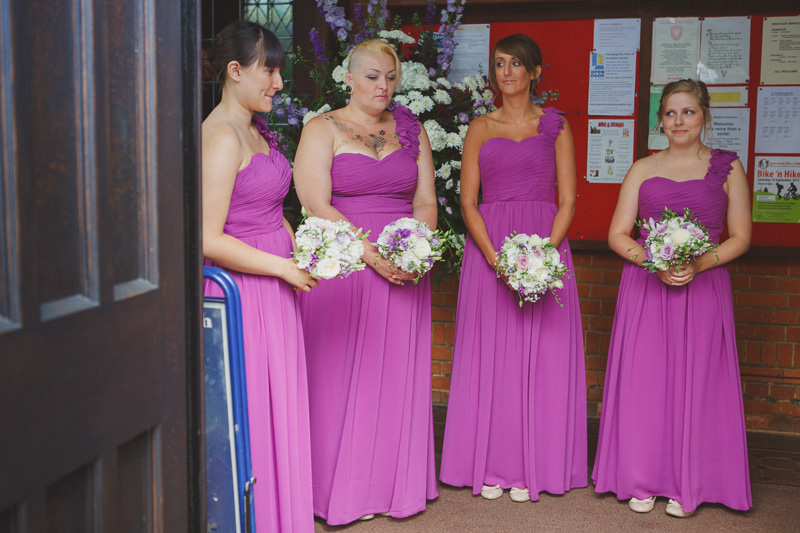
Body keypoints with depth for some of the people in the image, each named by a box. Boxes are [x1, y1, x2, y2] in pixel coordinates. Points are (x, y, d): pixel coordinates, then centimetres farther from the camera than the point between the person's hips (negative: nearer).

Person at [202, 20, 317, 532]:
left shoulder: (256, 130, 12)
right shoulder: (221, 136, -17)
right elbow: (208, 240, -22)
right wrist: (283, 267, -15)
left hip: (273, 288, 9)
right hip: (244, 294, -9)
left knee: (278, 408, 17)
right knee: (252, 412, 2)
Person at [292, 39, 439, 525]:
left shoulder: (412, 130, 12)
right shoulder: (323, 130, 0)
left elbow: (426, 201, 10)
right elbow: (317, 206, -10)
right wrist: (374, 256, -17)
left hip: (404, 271, 4)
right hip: (342, 266, -3)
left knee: (398, 377, 7)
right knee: (342, 376, 1)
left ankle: (398, 485, 20)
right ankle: (341, 489, 14)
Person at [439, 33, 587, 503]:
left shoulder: (555, 126, 6)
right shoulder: (481, 128, 9)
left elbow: (568, 200, 1)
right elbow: (468, 202, 2)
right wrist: (496, 257, -12)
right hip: (488, 248, 1)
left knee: (540, 356, 1)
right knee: (490, 356, 3)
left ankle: (532, 468, 12)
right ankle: (492, 466, 13)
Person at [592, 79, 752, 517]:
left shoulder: (727, 168, 5)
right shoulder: (643, 170, 8)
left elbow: (740, 237, 4)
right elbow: (617, 234, 5)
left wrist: (698, 264, -14)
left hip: (704, 287, -1)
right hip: (644, 287, 1)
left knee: (694, 382, 1)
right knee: (643, 379, 1)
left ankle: (687, 486, 14)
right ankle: (642, 481, 14)